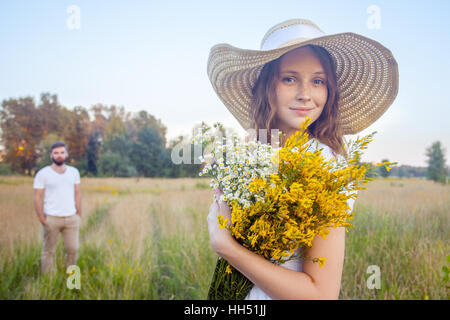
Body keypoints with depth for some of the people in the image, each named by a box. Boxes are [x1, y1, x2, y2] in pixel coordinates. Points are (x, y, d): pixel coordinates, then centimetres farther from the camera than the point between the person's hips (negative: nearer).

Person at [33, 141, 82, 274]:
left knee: (73, 249, 4)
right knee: (48, 251, 6)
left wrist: (79, 215, 6)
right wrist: (42, 219, -10)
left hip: (71, 218, 3)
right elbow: (38, 197, -5)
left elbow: (77, 194, 10)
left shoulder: (74, 172, 6)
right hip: (51, 218, -3)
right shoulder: (42, 174, -4)